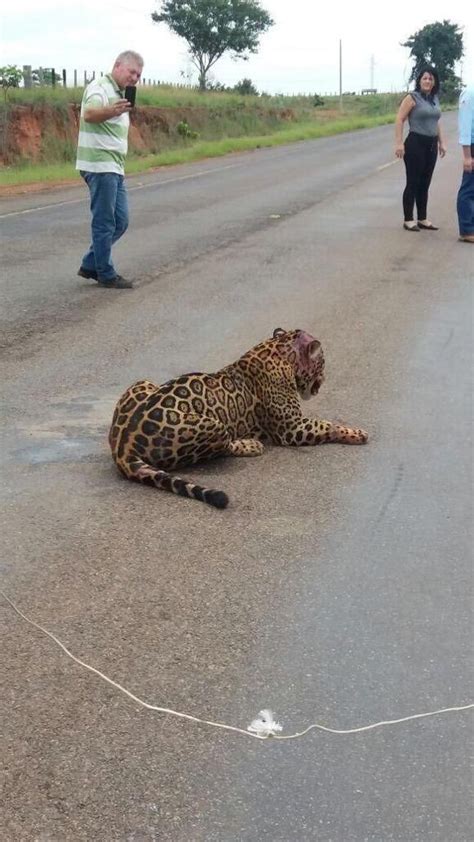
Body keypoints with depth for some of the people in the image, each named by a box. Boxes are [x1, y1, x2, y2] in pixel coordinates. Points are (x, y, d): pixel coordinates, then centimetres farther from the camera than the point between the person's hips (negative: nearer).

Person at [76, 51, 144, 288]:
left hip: (114, 168, 10)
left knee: (120, 222, 10)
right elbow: (88, 114, -32)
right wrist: (110, 111, -51)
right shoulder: (100, 88, -10)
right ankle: (106, 275, 3)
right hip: (99, 165, -10)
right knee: (105, 222, -4)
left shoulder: (118, 94, 21)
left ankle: (90, 265, 19)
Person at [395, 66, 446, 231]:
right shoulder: (412, 97, -8)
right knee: (413, 183, -3)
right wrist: (399, 143, -19)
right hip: (415, 144, -7)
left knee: (425, 184, 11)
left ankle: (423, 219, 18)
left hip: (431, 145, 7)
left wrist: (441, 142, 17)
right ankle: (408, 220, 4)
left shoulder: (435, 99, 12)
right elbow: (399, 120, -12)